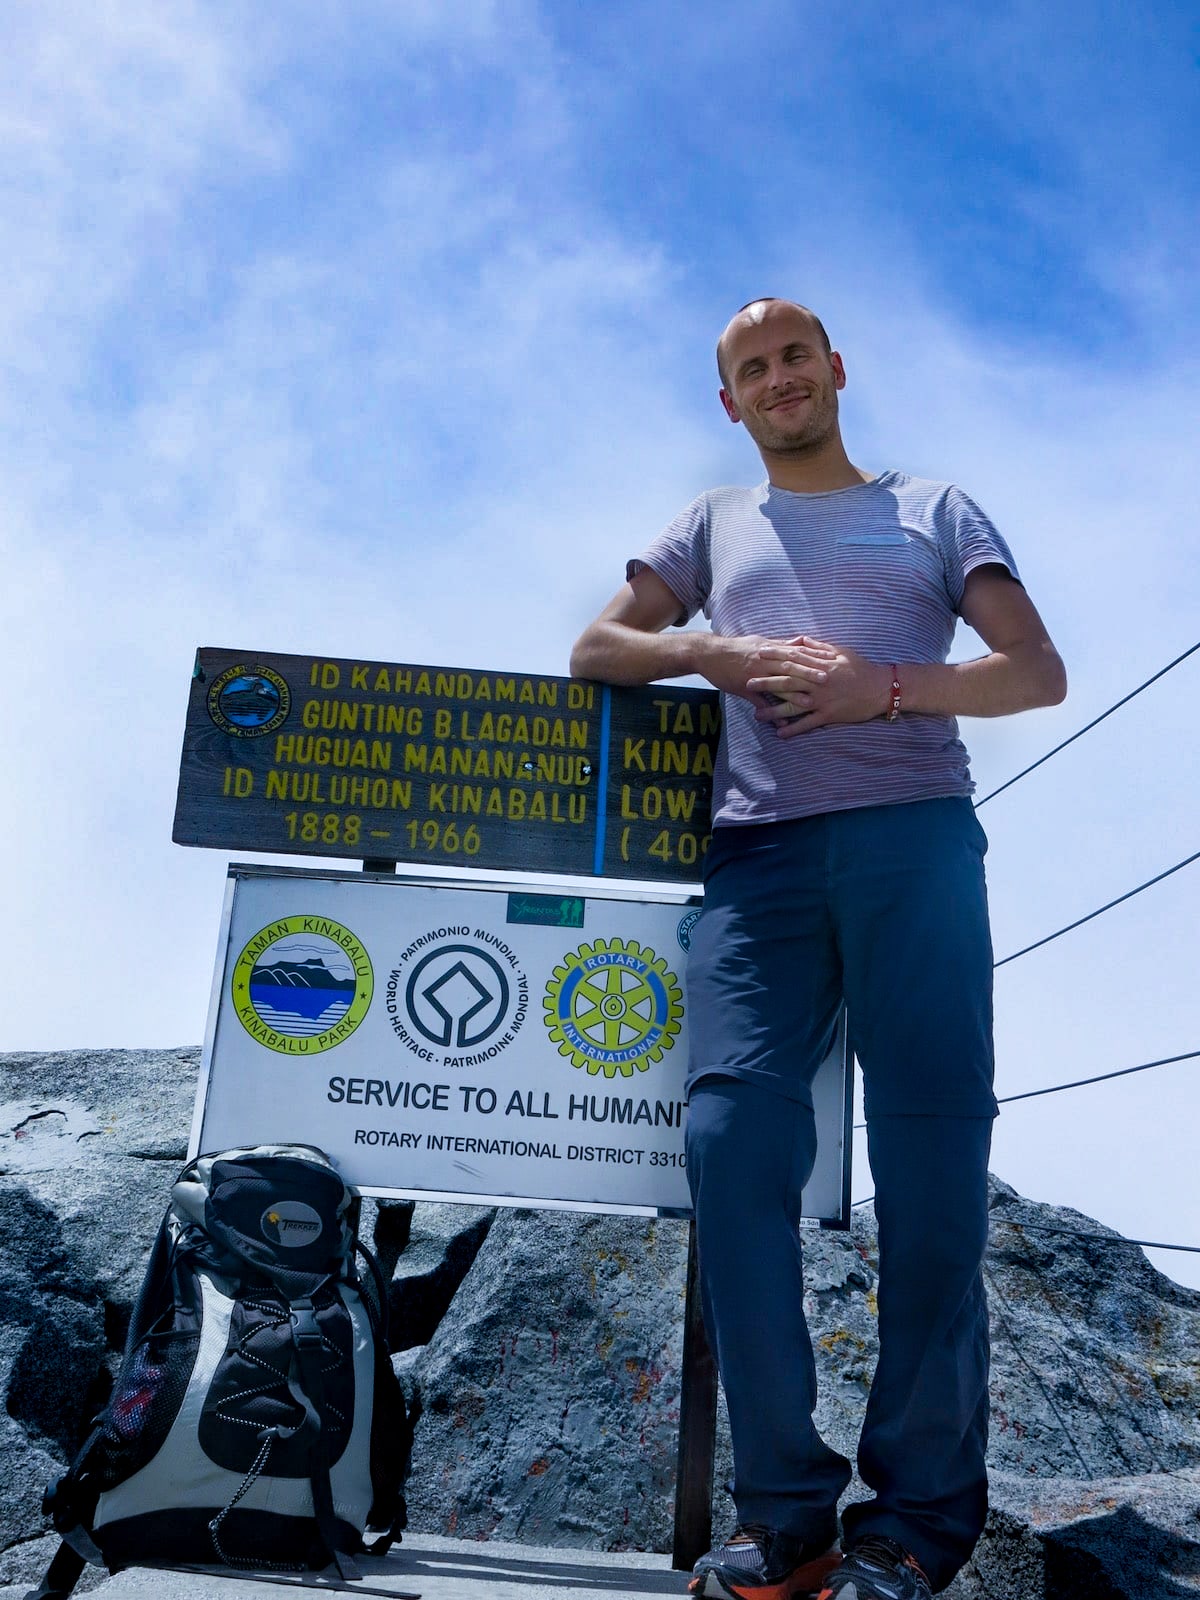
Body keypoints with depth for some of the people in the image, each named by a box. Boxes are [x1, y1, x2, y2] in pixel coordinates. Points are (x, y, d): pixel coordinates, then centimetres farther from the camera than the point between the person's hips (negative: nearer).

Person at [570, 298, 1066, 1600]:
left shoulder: (933, 510, 23)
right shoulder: (715, 525, 30)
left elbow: (1040, 672, 11)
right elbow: (596, 648, 21)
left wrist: (880, 687, -6)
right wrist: (714, 649, 1)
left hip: (913, 838, -1)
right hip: (760, 851, 1)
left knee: (931, 1166, -9)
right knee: (732, 1140, -17)